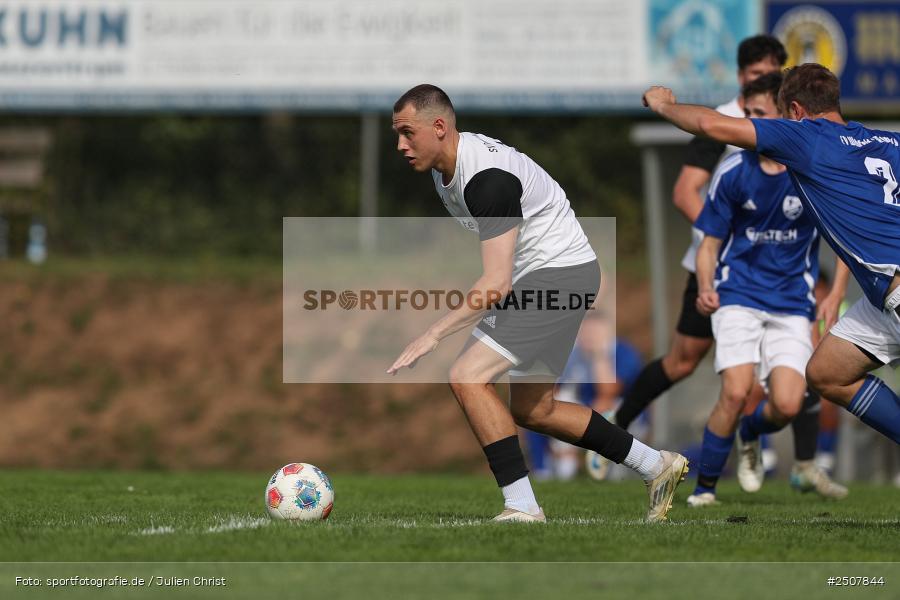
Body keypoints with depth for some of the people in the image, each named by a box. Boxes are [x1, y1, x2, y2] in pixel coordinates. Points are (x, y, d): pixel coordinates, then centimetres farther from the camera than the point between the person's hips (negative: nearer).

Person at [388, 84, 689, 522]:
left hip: (560, 276, -11)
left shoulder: (487, 178, -27)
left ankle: (522, 509, -17)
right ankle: (657, 467, 27)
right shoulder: (444, 168, 4)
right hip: (536, 280, 11)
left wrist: (434, 334, -33)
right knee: (532, 411, 16)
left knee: (468, 378, -20)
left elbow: (496, 283, -31)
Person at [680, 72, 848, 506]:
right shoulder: (733, 172, -4)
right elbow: (710, 243, 5)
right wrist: (705, 288, -13)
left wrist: (835, 295, -2)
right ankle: (704, 486, -2)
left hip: (791, 303, 1)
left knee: (787, 405, -14)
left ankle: (750, 434, 23)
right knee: (736, 392, -21)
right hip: (738, 295, 0)